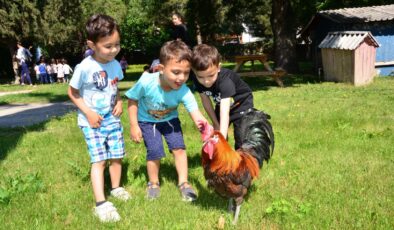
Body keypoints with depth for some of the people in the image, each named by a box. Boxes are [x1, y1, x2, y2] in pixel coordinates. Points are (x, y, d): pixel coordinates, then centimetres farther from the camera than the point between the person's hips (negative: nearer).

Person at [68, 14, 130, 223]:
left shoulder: (115, 65, -3)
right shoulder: (84, 68, -20)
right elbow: (72, 92, -8)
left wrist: (119, 101, -4)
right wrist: (88, 112, -15)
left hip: (112, 118, 5)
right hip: (91, 121, -5)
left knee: (116, 156, 11)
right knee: (99, 159, -11)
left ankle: (116, 188, 33)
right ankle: (101, 204, -9)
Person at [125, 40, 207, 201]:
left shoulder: (184, 92, -32)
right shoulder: (146, 82, -35)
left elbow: (197, 116, -40)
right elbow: (132, 100, -16)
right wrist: (134, 126, -15)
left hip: (169, 119, 2)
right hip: (147, 120, -2)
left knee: (178, 147, -8)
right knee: (155, 151, -11)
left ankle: (183, 183, 10)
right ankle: (153, 183, 15)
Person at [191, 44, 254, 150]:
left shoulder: (225, 80, -43)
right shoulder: (197, 80, -27)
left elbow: (225, 113, -51)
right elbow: (206, 101, -10)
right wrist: (215, 123, -4)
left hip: (241, 103, -5)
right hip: (221, 104, 5)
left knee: (241, 138, -13)